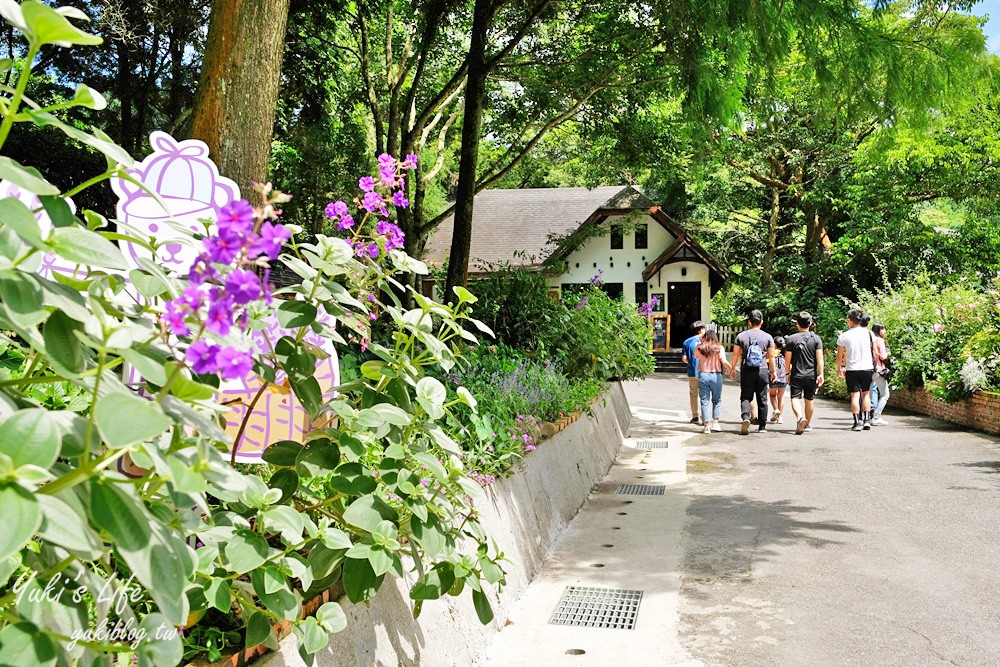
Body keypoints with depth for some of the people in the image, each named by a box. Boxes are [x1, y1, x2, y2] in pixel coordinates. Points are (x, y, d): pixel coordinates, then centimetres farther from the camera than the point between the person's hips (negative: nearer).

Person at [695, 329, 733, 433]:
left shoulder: (699, 348, 1)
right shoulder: (719, 348, -2)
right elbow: (724, 361, -11)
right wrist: (731, 369, 2)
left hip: (703, 375, 1)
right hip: (716, 376, 0)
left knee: (704, 401, 4)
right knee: (717, 401, 15)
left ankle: (706, 426, 2)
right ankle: (715, 422, 9)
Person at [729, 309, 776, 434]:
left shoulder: (741, 336, 2)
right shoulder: (767, 337, 2)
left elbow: (736, 354, 5)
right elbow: (771, 356, 3)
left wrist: (733, 368, 17)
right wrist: (773, 371, 13)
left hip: (746, 371, 0)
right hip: (762, 371, 0)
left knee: (745, 397, 3)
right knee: (762, 399, 7)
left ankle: (745, 417, -23)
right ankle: (762, 426, 11)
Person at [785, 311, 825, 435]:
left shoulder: (792, 339, -4)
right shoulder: (816, 338, -1)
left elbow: (788, 358, -2)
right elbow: (819, 358, -7)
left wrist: (788, 373, 9)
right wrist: (821, 374, -5)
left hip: (796, 375, -2)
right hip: (811, 375, 2)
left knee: (795, 398, -5)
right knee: (809, 400, 16)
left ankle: (800, 417, -32)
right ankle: (808, 424, 28)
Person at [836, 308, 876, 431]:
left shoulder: (844, 336, -5)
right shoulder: (869, 333, 0)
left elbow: (840, 355, 3)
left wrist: (839, 368, 17)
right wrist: (876, 365, 17)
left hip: (851, 369, -2)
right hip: (867, 368, 2)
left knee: (855, 395, 1)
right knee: (865, 394, 15)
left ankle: (857, 422, -5)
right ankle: (867, 420, 9)